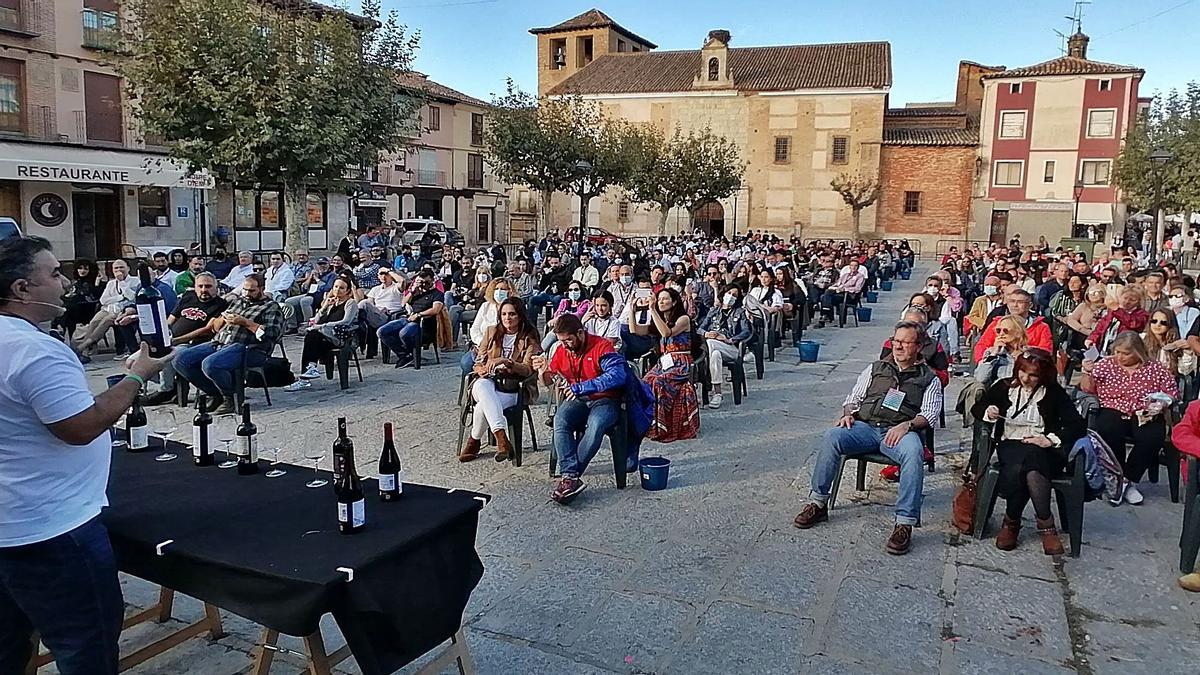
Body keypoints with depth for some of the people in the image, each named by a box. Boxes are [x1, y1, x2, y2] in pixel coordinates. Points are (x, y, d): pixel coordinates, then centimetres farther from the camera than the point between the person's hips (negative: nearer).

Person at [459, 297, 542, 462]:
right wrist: (483, 369, -8)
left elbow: (528, 369, -6)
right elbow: (478, 363, 18)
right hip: (489, 382, 2)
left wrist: (506, 361, -24)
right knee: (481, 385, -39)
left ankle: (474, 441, -17)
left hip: (512, 389, -2)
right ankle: (501, 436, -51)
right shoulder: (492, 331, 18)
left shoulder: (529, 338, 6)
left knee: (483, 407, -36)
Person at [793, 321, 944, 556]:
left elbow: (929, 413, 4)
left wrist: (906, 425, -16)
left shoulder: (929, 378, 17)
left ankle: (905, 523, -36)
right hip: (865, 426, 2)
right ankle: (818, 503, -20)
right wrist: (847, 414, 0)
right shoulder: (876, 368, 25)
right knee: (832, 436, -29)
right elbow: (853, 398, 24)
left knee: (914, 452, -38)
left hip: (900, 432, -2)